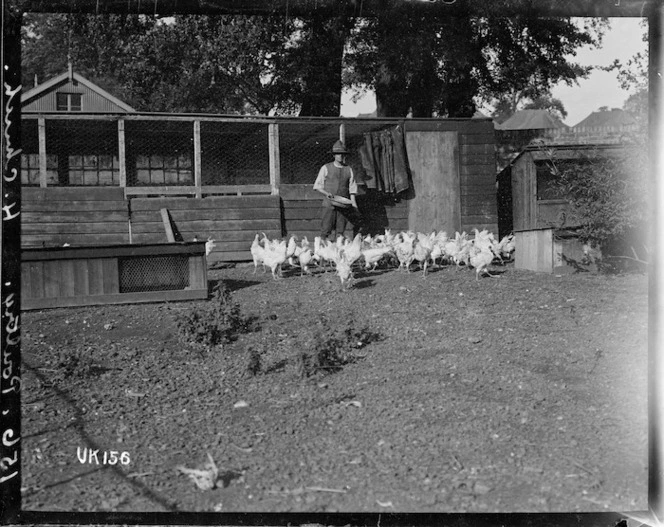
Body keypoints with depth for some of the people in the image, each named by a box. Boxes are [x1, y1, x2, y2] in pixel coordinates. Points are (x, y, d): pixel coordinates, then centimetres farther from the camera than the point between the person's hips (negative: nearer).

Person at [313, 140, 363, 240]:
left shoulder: (349, 170, 10)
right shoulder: (326, 168, 5)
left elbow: (352, 189, 9)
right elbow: (317, 186, 7)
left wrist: (354, 204, -3)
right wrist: (326, 193, -11)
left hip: (344, 205, 2)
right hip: (329, 205, -2)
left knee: (340, 231, 1)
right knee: (325, 230, -7)